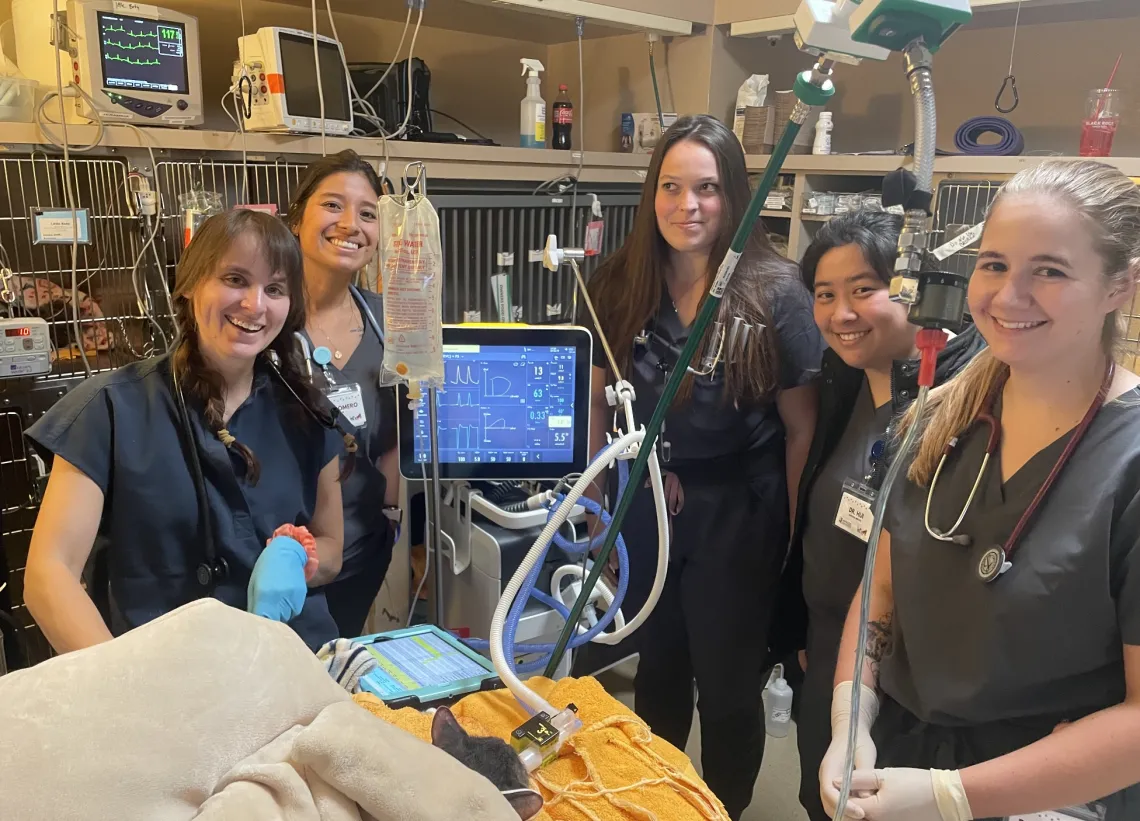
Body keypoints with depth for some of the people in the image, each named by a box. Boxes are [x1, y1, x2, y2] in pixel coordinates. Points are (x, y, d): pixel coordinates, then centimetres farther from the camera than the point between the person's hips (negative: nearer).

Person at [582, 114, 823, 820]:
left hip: (738, 515, -3)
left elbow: (801, 428, -10)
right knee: (658, 671, 23)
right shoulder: (620, 285, -4)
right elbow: (598, 398, 5)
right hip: (643, 505, 4)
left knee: (728, 687, 13)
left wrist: (793, 534, -8)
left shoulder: (775, 294, -14)